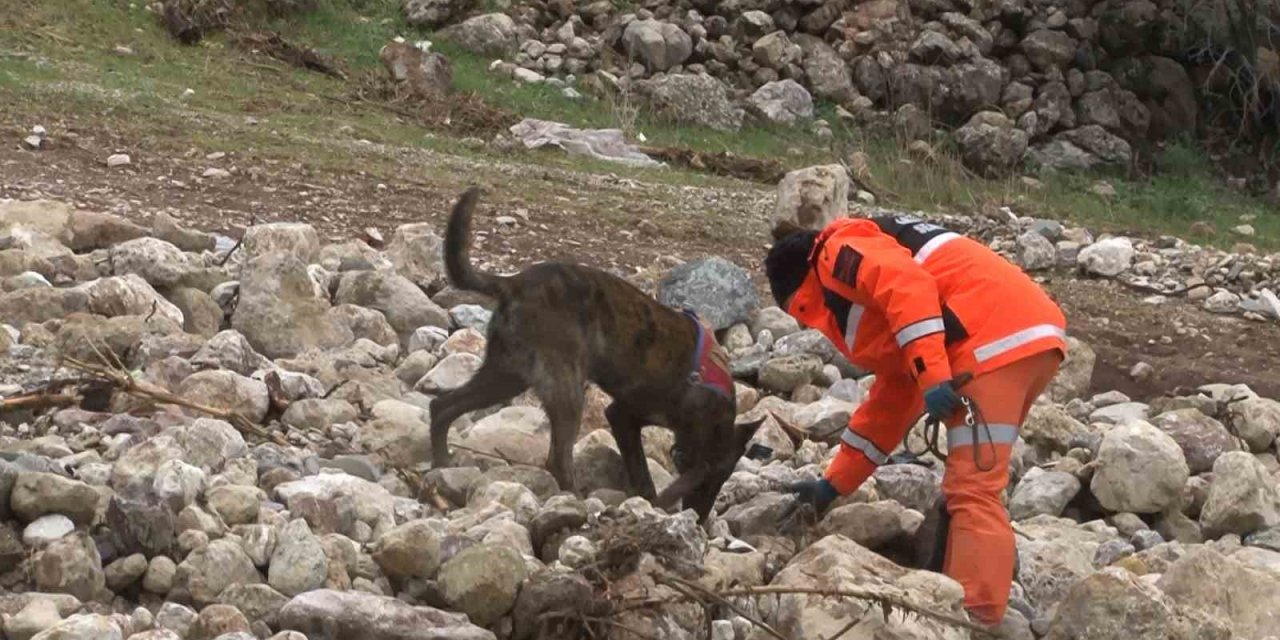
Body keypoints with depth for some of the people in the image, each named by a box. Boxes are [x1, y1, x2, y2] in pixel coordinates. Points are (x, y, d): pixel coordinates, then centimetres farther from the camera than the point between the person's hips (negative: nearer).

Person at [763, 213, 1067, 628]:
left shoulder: (839, 251, 7)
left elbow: (908, 287, -16)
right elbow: (889, 405, 39)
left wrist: (933, 378, -21)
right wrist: (835, 485, 44)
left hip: (999, 338, -10)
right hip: (1035, 334, 10)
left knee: (974, 490, -12)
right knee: (970, 484, 18)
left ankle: (975, 620, -18)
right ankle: (960, 599, 20)